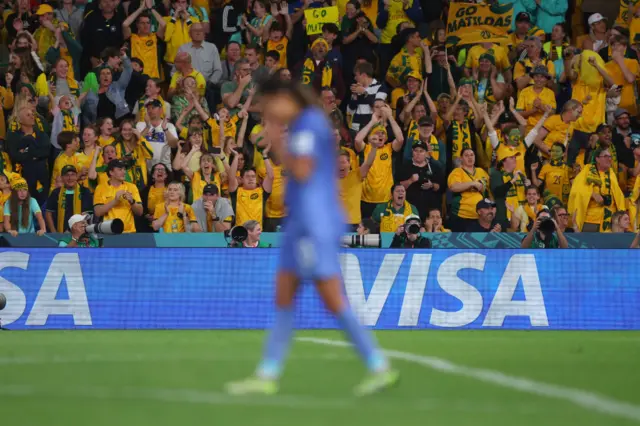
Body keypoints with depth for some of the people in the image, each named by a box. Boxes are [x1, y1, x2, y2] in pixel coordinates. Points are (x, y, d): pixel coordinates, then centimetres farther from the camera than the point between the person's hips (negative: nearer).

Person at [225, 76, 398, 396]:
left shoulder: (308, 123, -11)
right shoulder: (304, 125, 18)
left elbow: (302, 172, -19)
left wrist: (276, 142, -9)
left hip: (315, 226, -10)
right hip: (301, 224, 10)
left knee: (333, 302, -9)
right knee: (283, 300, 9)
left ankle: (381, 368, -6)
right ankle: (266, 376, 10)